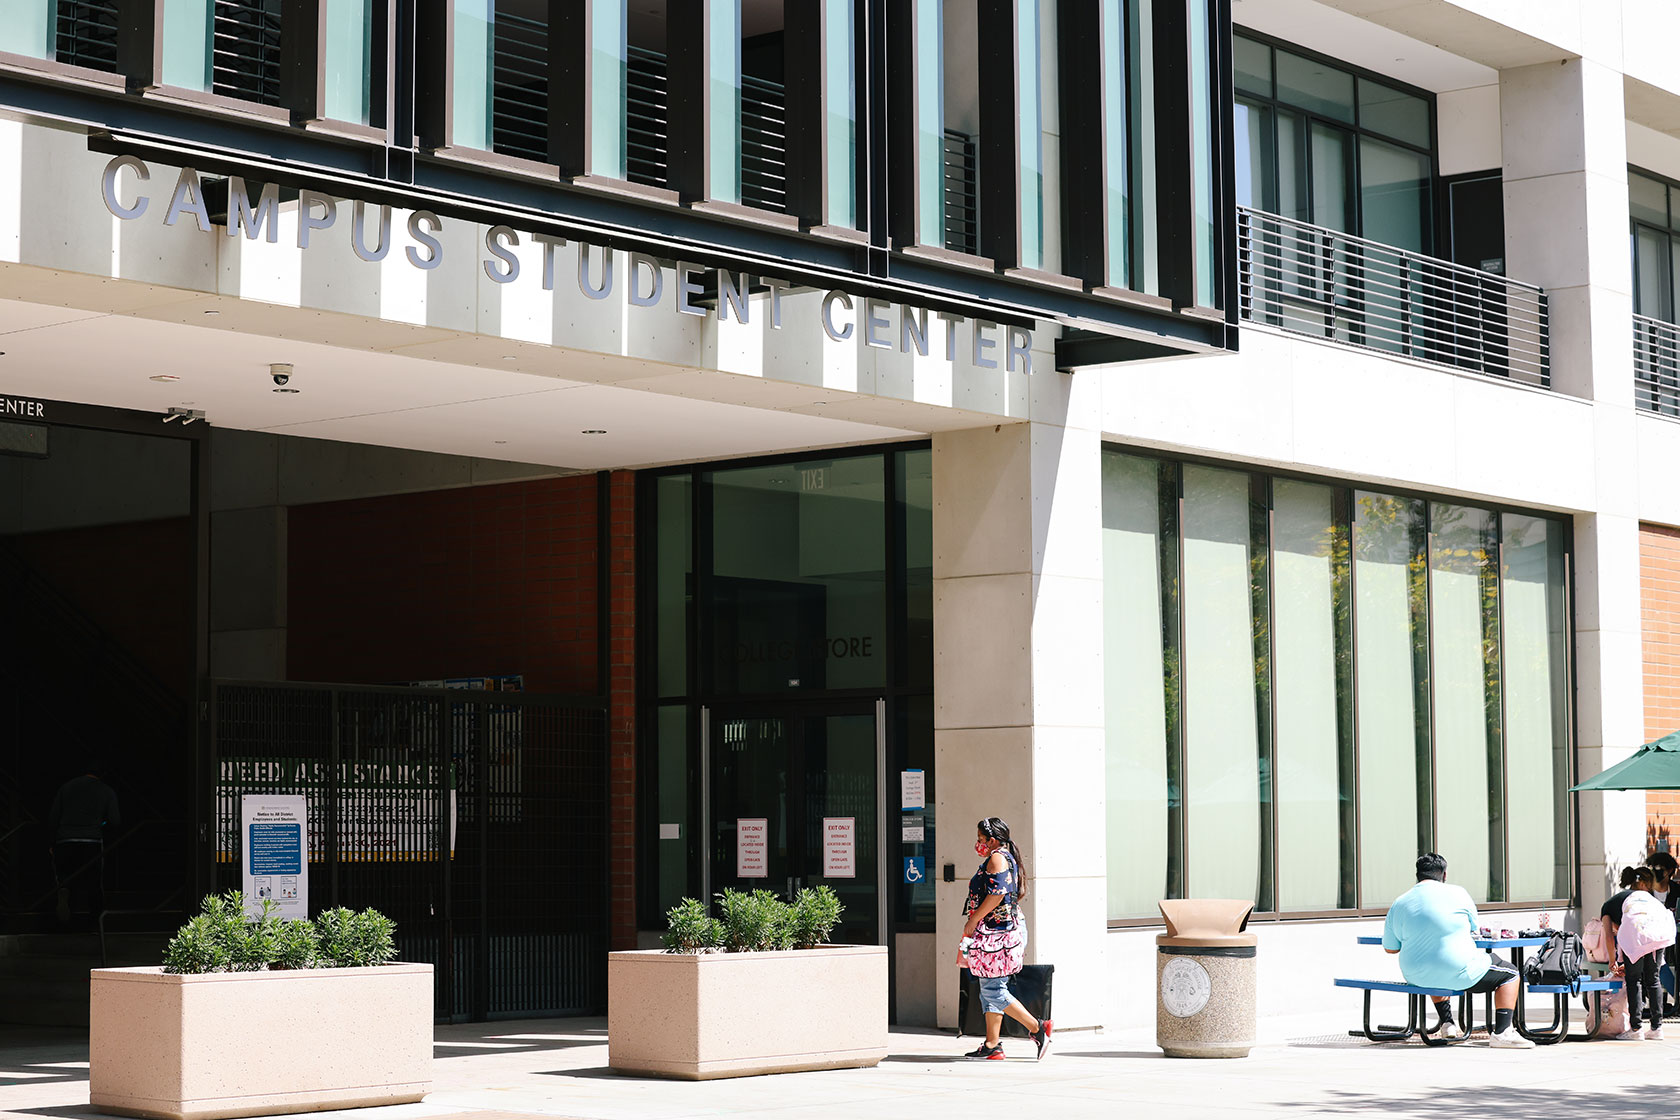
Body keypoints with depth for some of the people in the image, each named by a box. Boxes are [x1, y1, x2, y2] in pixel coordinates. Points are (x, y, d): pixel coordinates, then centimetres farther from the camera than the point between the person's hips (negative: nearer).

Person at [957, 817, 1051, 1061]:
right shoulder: (1008, 858, 21)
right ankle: (992, 1046, 9)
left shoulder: (997, 858, -11)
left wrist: (973, 921, -16)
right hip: (1001, 931, 11)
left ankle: (1038, 1029, -8)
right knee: (990, 990, 10)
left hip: (997, 932, -11)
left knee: (993, 990, -11)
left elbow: (997, 893, -23)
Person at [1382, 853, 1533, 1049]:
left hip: (1416, 977, 5)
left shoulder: (1398, 904, 2)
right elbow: (1475, 926, 10)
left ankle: (1447, 1024, 37)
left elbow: (1390, 948, 10)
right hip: (1457, 974, -5)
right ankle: (1501, 1032, 0)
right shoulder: (1457, 893, -5)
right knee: (1509, 974, 14)